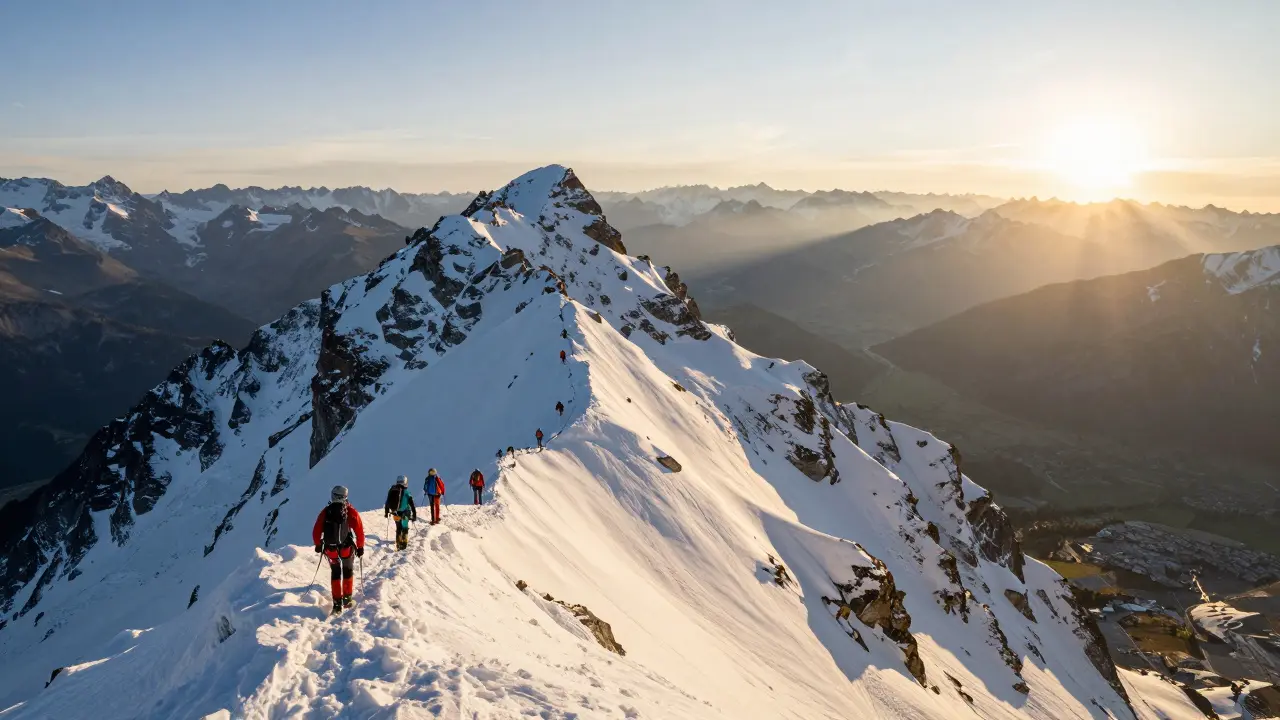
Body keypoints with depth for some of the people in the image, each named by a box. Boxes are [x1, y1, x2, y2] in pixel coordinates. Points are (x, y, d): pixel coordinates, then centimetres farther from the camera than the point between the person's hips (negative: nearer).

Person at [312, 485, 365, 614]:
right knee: (348, 571, 21)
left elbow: (316, 532, 1)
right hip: (347, 548, -2)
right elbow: (359, 531, -10)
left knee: (335, 573, 18)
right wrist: (360, 547, 2)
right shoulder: (350, 511, -8)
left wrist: (318, 545, 18)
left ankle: (337, 602, 11)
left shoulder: (325, 512, -2)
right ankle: (347, 598, 22)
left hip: (330, 549, 2)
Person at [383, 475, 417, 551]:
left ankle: (398, 544, 24)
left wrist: (386, 512, 23)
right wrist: (414, 516, -2)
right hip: (404, 513, -4)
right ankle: (404, 543, 12)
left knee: (398, 528, 20)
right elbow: (412, 505, -9)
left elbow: (387, 502, 10)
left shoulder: (391, 491, 0)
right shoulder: (406, 493, -13)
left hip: (395, 513, 4)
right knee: (404, 528, 13)